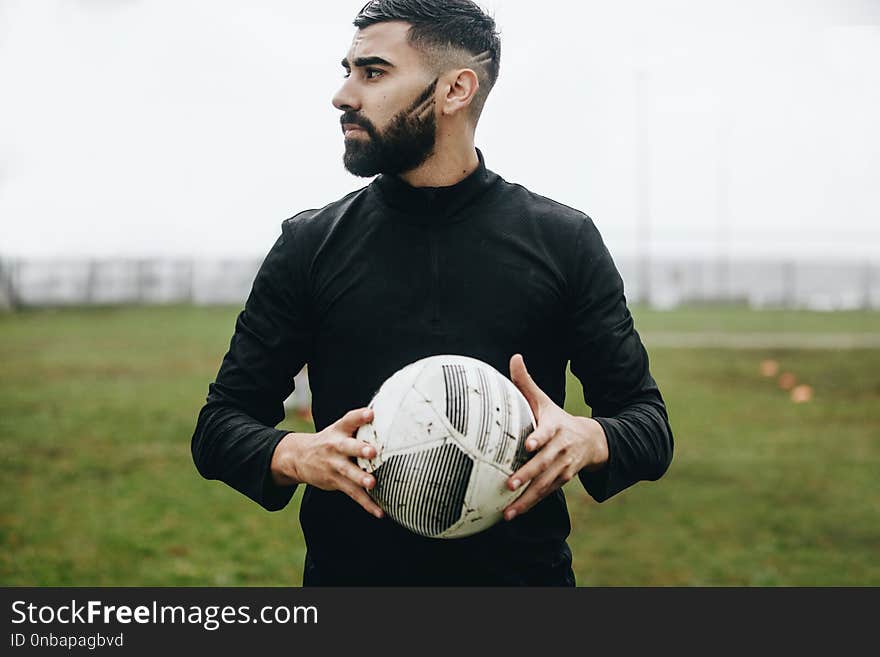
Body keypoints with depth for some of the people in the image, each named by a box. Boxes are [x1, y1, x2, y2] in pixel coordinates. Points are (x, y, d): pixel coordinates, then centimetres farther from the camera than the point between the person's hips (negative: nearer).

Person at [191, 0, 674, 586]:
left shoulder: (565, 241, -2)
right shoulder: (309, 245, 0)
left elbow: (649, 424, 1)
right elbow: (220, 427, 2)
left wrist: (586, 440, -21)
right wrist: (297, 455, -19)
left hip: (524, 571, 0)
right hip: (347, 571, 1)